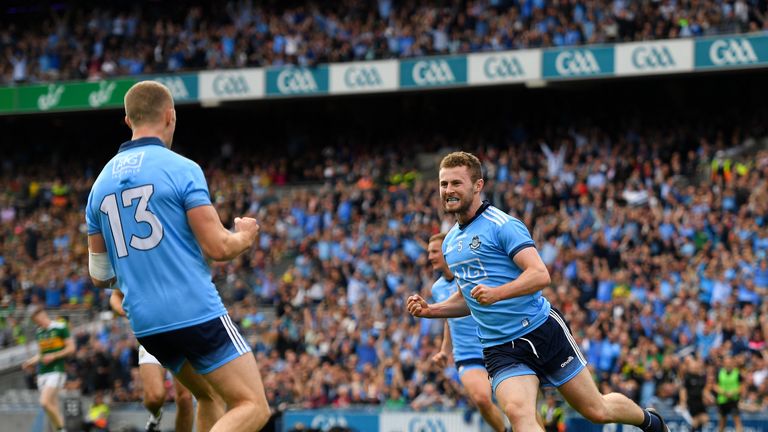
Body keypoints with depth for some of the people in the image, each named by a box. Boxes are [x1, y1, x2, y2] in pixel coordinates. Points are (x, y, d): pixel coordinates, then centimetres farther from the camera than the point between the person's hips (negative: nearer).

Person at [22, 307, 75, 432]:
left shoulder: (60, 328, -5)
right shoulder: (39, 332, 17)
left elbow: (71, 348, -6)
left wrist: (53, 356, -15)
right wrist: (31, 362, 9)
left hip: (56, 371, -7)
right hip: (42, 373, 7)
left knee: (45, 402, -20)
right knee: (53, 407, 5)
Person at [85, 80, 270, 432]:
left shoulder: (101, 182, 11)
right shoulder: (182, 169, -7)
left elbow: (99, 276, 15)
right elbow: (218, 248, -10)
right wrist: (245, 236, 12)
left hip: (145, 323, 7)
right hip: (196, 312, -7)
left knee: (210, 397, 25)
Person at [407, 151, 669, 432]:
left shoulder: (502, 225, -10)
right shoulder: (450, 242, 13)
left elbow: (540, 274, -19)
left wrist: (496, 293, -33)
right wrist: (429, 310, 9)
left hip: (542, 331, -5)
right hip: (499, 350, 5)